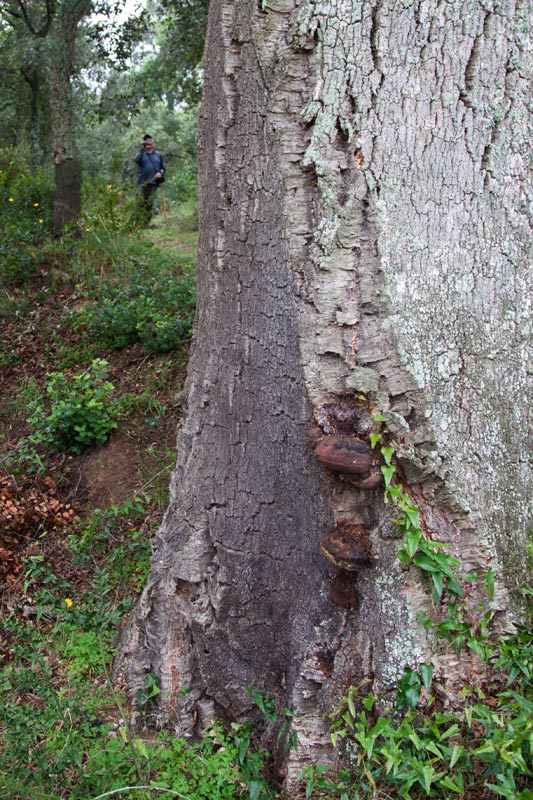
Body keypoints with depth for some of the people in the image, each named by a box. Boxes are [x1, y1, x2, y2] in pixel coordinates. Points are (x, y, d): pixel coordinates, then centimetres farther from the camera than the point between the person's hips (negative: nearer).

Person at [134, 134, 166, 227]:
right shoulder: (141, 153, 10)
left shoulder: (158, 154, 16)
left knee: (150, 204, -3)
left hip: (153, 182, 1)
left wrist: (161, 173, -4)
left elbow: (163, 167, 18)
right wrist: (142, 149, -16)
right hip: (143, 182, -1)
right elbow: (136, 160, -12)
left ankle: (147, 223, 3)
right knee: (142, 203, -5)